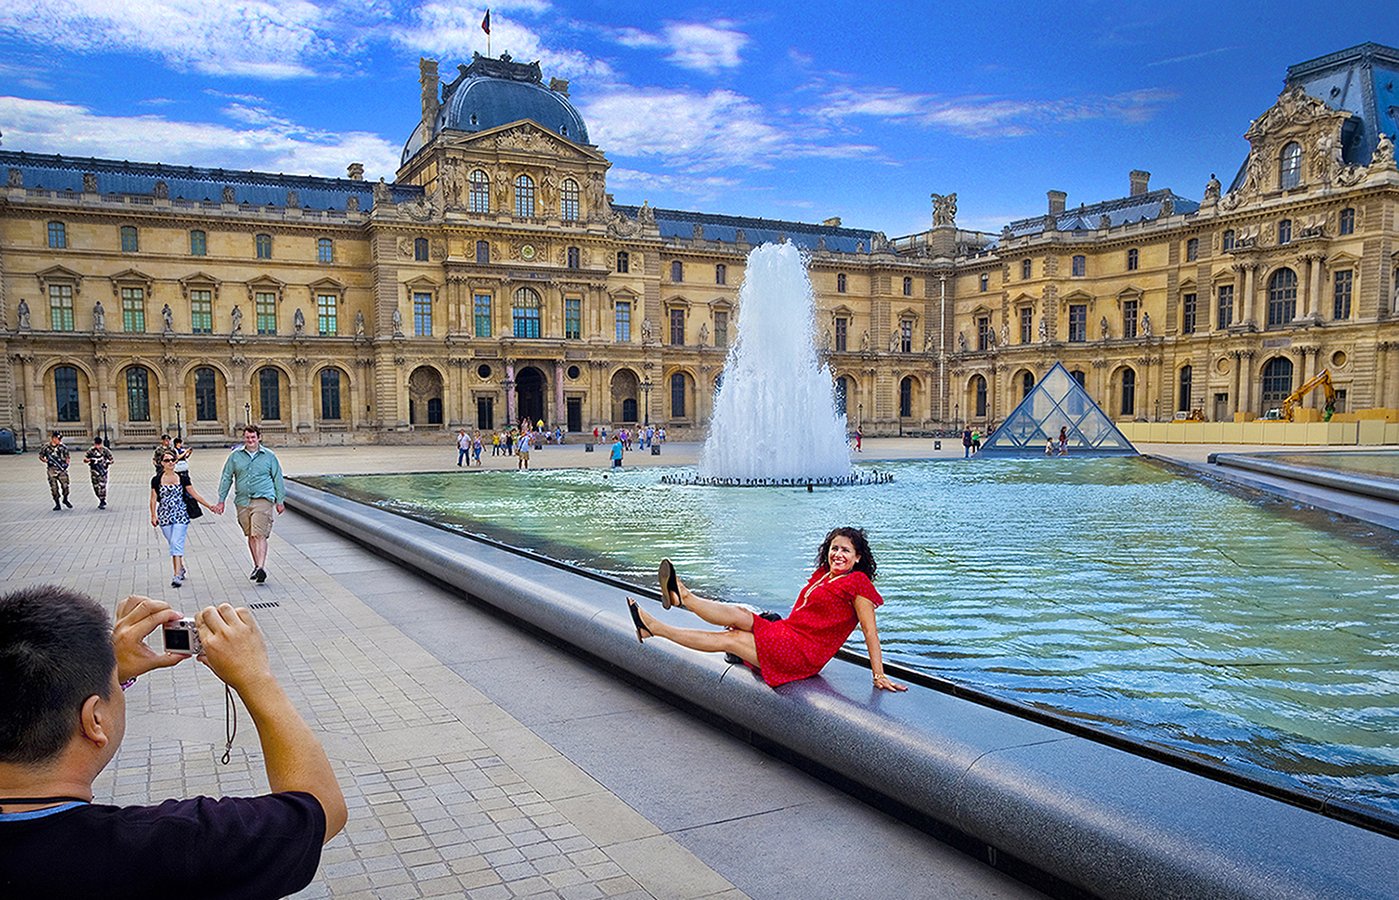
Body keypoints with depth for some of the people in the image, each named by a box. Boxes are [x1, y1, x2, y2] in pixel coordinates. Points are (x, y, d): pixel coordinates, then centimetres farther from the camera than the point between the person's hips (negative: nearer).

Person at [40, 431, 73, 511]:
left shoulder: (62, 446, 4)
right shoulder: (46, 447, 2)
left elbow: (68, 455, 11)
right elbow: (40, 456, 11)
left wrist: (67, 462, -7)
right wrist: (45, 460, -9)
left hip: (61, 468, 0)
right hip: (51, 469, 0)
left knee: (65, 485, -5)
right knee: (54, 487, 1)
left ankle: (65, 500, 20)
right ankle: (57, 504, 10)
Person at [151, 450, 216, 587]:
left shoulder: (182, 478, 4)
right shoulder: (157, 480, 5)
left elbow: (194, 494, 5)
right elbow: (153, 499, 5)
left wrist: (209, 506, 1)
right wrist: (153, 515, -6)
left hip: (181, 516, -2)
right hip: (164, 517, 2)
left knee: (176, 544, -14)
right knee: (173, 545, 11)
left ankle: (177, 576, -18)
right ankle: (182, 569, 29)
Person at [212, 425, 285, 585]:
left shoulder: (269, 456, 4)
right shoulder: (235, 456, 8)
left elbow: (277, 479, 10)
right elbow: (226, 478, 12)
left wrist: (280, 501, 10)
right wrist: (221, 501, 9)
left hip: (263, 499, -3)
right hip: (242, 501, 4)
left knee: (260, 535, -15)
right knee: (250, 536, 11)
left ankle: (261, 568, -23)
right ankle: (257, 566, 23)